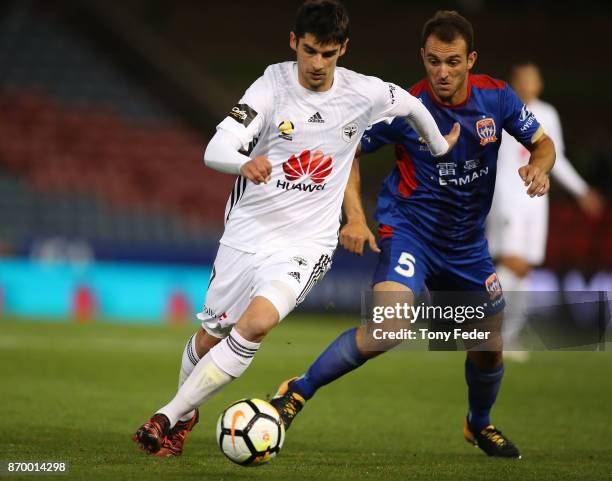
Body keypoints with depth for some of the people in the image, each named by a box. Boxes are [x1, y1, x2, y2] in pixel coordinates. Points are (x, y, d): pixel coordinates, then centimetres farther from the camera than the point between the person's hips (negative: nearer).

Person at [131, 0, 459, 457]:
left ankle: (168, 416, -19)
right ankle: (185, 415, 44)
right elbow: (216, 150, -21)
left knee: (258, 322, -27)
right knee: (209, 340, 11)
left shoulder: (363, 94, -6)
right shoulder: (274, 85, -12)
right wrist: (245, 164, -43)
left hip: (306, 243, -1)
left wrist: (440, 146, 32)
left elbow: (411, 104, 16)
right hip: (246, 234, 1)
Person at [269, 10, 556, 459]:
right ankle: (298, 392, -15)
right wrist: (355, 217, -19)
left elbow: (543, 143, 5)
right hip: (410, 228, -5)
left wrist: (539, 167, -19)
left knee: (490, 347, 14)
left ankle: (480, 423, 45)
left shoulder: (497, 97, -9)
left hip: (467, 242, 5)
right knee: (389, 325, -30)